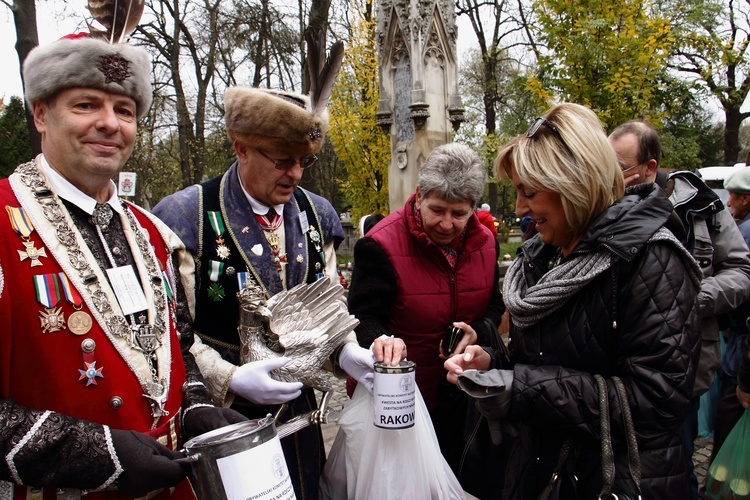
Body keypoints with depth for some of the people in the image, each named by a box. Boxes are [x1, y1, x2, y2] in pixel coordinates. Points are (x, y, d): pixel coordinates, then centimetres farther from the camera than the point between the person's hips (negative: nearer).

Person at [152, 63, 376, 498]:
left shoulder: (316, 214, 2)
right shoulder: (188, 215, -14)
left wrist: (346, 350, -7)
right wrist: (229, 379, -23)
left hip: (297, 407, 5)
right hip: (222, 414, -5)